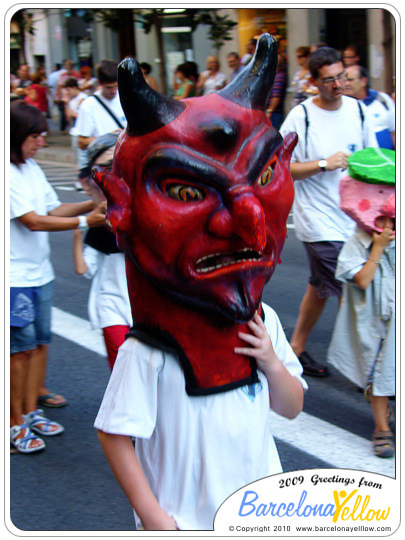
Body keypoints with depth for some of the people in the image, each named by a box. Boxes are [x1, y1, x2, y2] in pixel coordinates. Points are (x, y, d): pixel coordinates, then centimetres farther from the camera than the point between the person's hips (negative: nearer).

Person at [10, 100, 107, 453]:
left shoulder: (32, 169, 9)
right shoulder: (6, 175, -17)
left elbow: (52, 210, 14)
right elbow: (33, 222, -20)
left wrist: (92, 205, 2)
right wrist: (85, 221, -19)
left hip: (40, 273, 8)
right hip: (14, 278, -8)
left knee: (40, 343, 12)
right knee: (21, 348, -2)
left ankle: (31, 411, 24)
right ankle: (15, 423, 9)